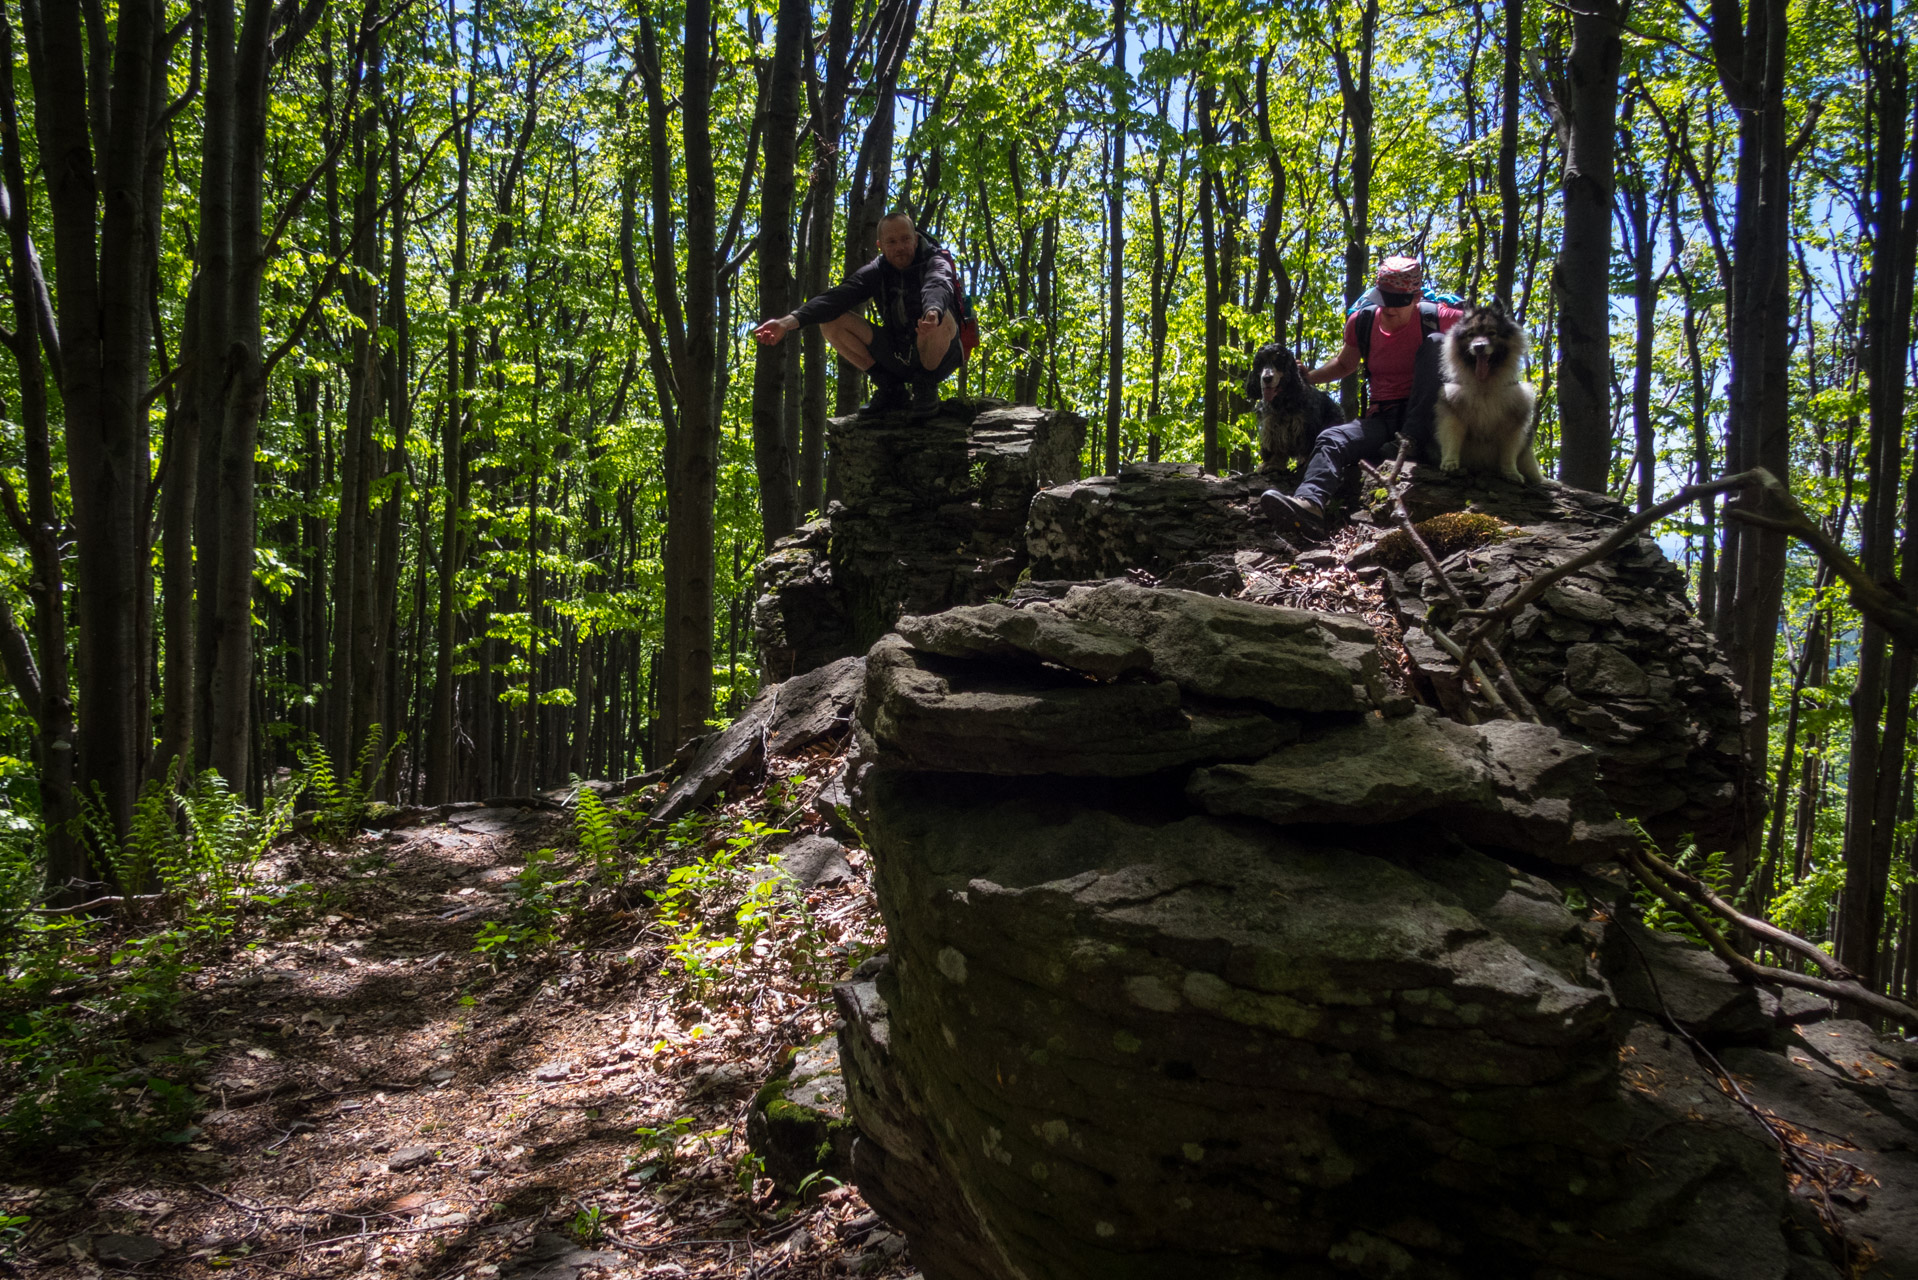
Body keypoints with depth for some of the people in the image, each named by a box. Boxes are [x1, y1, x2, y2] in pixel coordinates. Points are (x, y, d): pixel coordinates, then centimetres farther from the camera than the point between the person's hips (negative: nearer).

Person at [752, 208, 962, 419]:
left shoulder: (935, 262, -10)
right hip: (897, 358, 5)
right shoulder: (876, 271, 1)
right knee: (831, 321, -10)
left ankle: (926, 385, -12)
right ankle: (889, 388, -2)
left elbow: (938, 286, -35)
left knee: (938, 318, -38)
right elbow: (840, 296, -16)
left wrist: (933, 311, -62)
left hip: (938, 356, -5)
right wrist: (790, 321, -34)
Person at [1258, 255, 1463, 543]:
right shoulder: (1362, 322, 7)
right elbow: (1345, 364, 26)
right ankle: (1308, 504, -58)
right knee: (1331, 440, -27)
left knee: (1435, 344, -24)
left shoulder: (1435, 317, -4)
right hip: (1382, 419, 3)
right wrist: (1307, 377, 9)